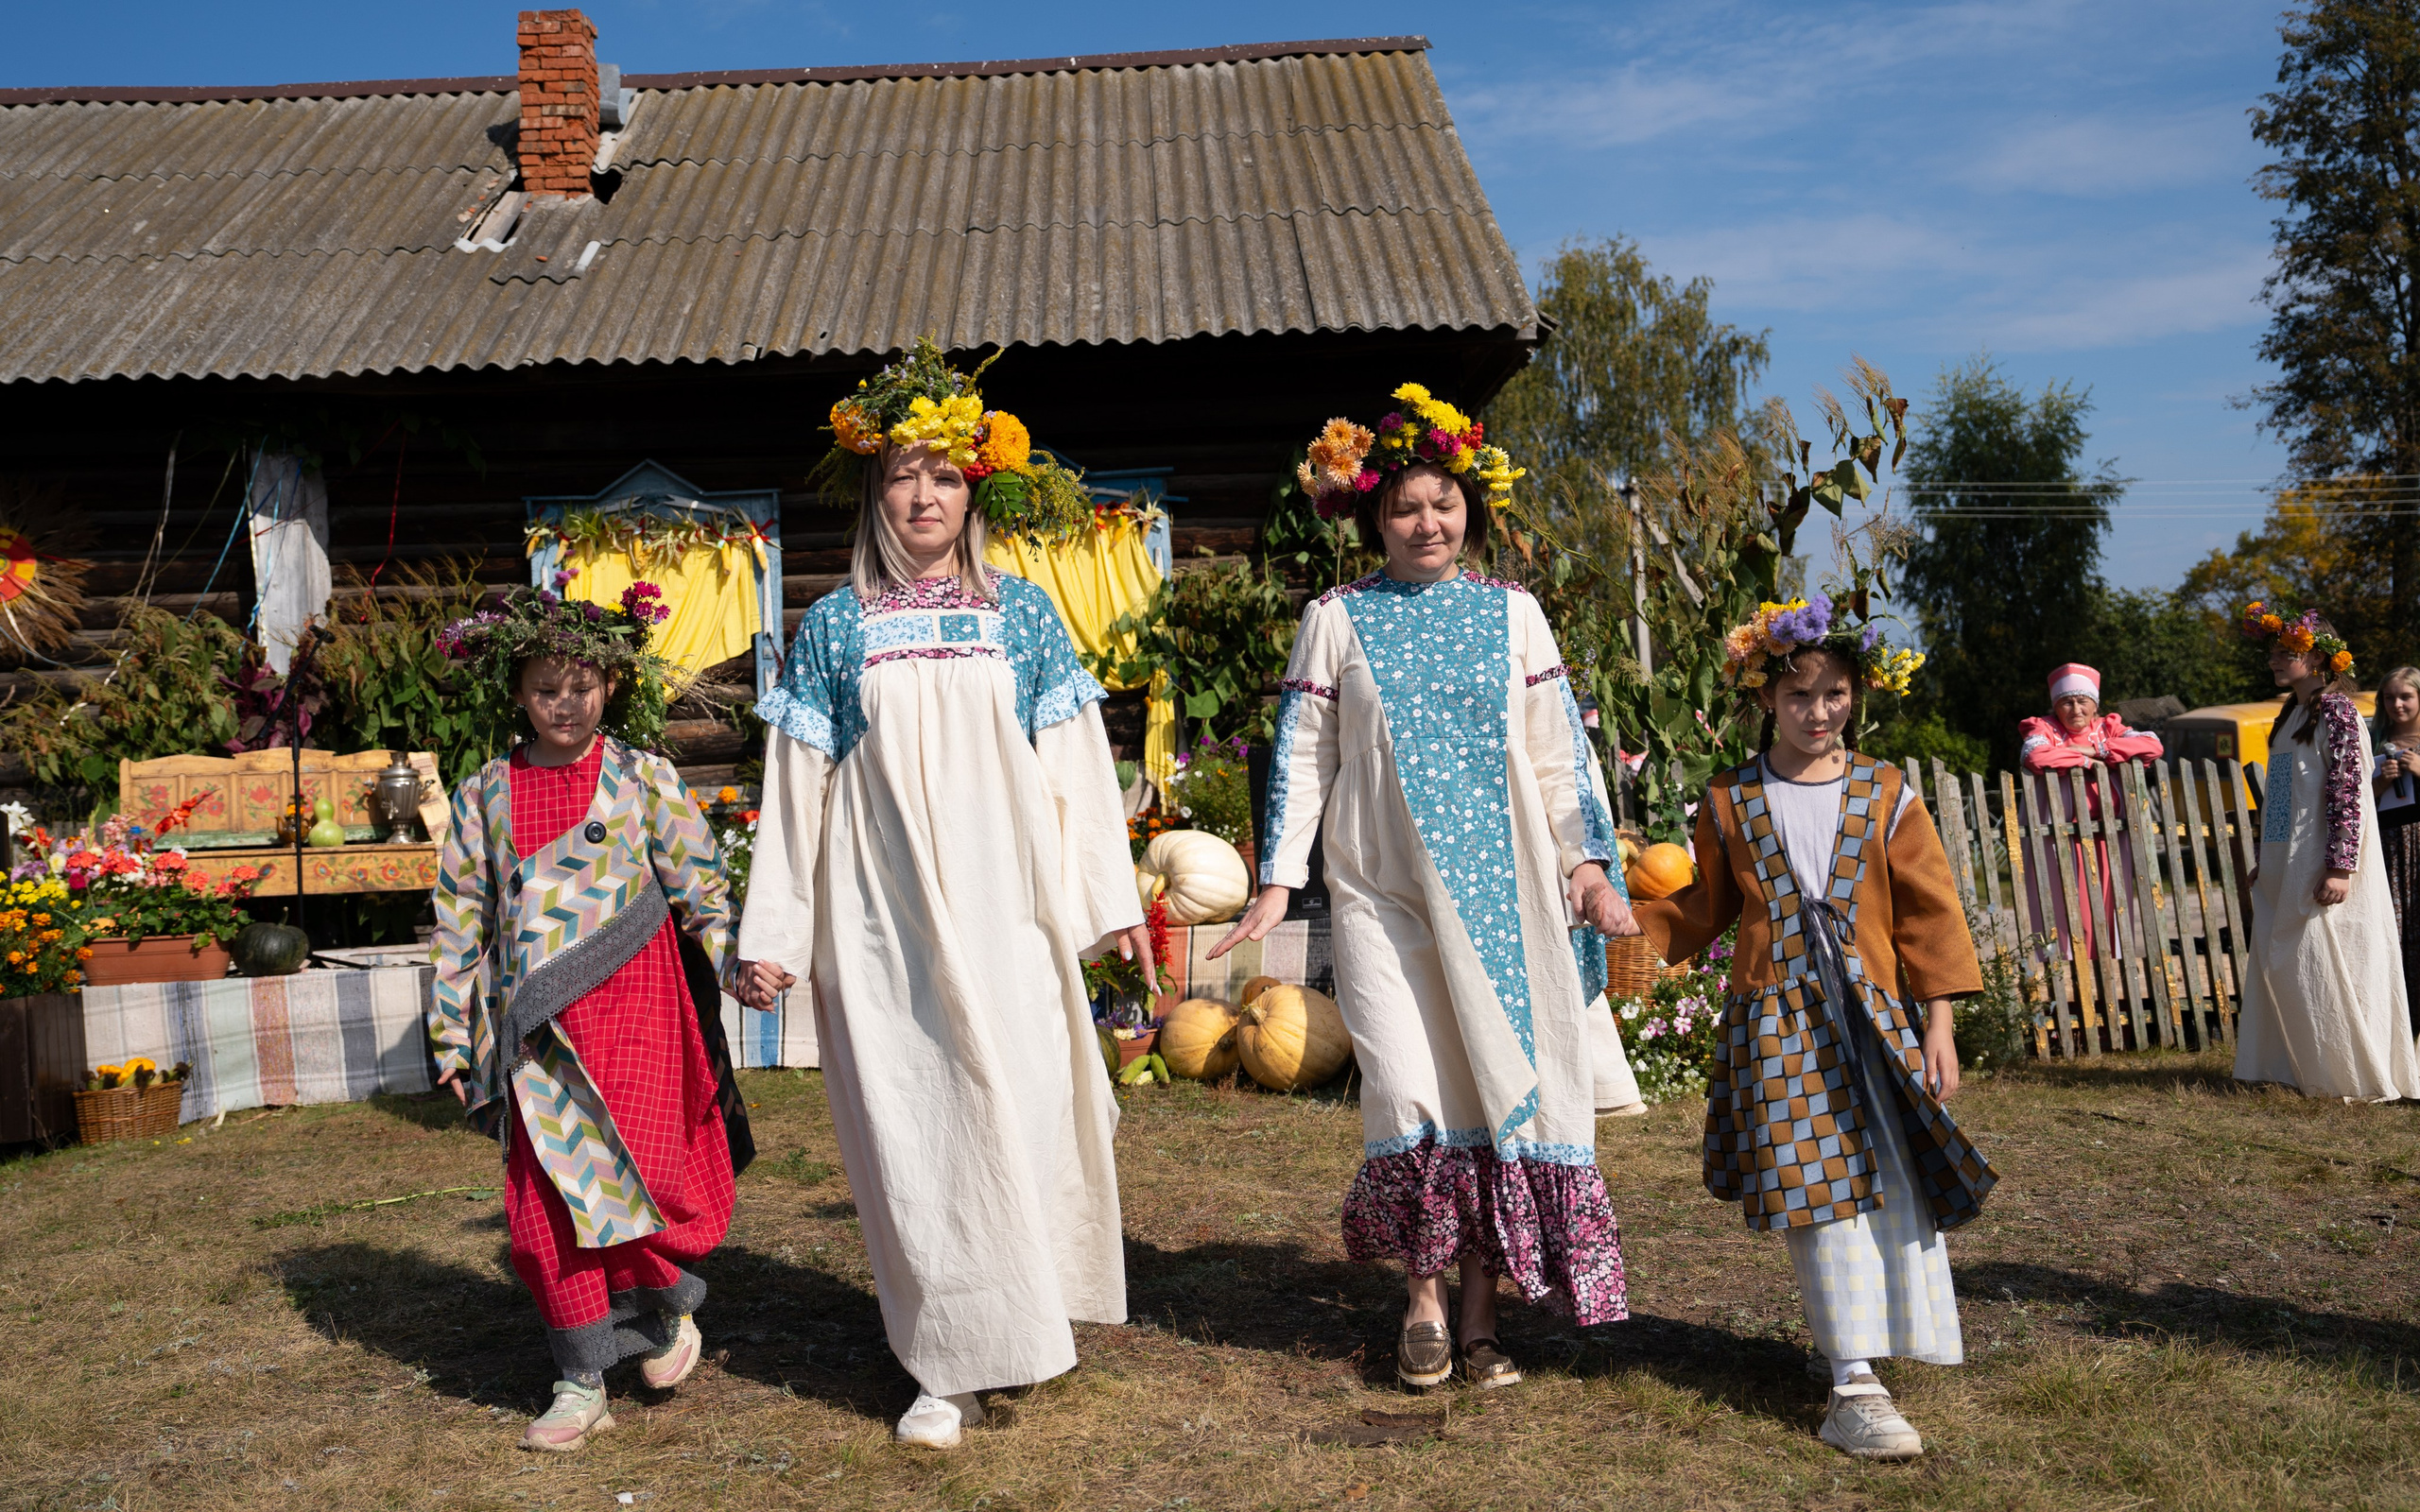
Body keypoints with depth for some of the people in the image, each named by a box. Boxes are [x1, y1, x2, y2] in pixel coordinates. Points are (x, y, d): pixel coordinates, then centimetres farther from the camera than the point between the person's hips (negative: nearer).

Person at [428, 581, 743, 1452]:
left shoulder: (643, 779, 2)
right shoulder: (486, 794, 8)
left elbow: (700, 883, 3)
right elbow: (460, 917, 12)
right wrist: (453, 1035, 11)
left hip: (633, 1012, -3)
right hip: (536, 1029, 3)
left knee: (640, 1174, -9)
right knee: (546, 1202, 4)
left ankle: (669, 1310, 23)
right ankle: (581, 1382, 18)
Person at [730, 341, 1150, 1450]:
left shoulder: (1021, 616, 8)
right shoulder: (835, 627, 6)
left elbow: (1071, 764, 7)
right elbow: (798, 785, 6)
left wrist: (1112, 898, 3)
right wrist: (772, 934, 3)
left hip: (1005, 912, 0)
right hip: (885, 920, 0)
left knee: (1020, 1104, 1)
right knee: (913, 1127, 1)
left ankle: (1027, 1316, 22)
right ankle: (952, 1366, 12)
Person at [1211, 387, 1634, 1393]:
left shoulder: (1512, 613, 8)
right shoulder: (1336, 620, 5)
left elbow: (1559, 751, 10)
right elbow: (1302, 754, 6)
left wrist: (1588, 863, 3)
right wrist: (1277, 882, 0)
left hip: (1502, 888, 1)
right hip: (1382, 893, -1)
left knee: (1500, 1082, 1)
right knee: (1407, 1093, -8)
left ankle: (1481, 1304, 16)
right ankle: (1423, 1298, 13)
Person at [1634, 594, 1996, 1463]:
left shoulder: (1885, 796, 5)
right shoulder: (1731, 804, 5)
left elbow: (1929, 912, 5)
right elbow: (1704, 907, 15)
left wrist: (1938, 1024, 2)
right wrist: (1633, 922, -1)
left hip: (1872, 1017, 2)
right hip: (1777, 1020, -1)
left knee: (1893, 1187, 2)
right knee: (1822, 1194, -6)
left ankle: (1847, 1340, 24)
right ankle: (1853, 1388, -5)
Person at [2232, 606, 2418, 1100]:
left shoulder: (2336, 710, -10)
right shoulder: (2291, 713, 16)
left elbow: (2347, 792, -16)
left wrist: (2340, 867, -22)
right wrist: (2266, 862, 20)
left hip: (2321, 867, -9)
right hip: (2287, 868, 9)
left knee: (2325, 967, -4)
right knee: (2280, 965, 9)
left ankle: (2352, 1075, 6)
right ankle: (2292, 1067, 16)